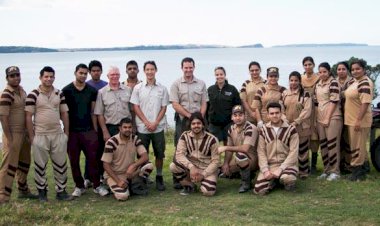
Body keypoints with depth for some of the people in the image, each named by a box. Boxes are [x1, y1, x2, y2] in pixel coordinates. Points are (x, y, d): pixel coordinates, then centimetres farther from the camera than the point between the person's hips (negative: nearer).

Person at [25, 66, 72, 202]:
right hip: (40, 136, -3)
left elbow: (64, 114, 11)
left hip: (58, 135, 4)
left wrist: (66, 133, 5)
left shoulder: (59, 94, 7)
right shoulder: (33, 95, -5)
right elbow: (28, 117, -6)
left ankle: (61, 191, 17)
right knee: (40, 165, 5)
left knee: (61, 164, 7)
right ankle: (42, 192, 17)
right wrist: (32, 137, -8)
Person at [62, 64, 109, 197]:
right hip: (72, 131, -1)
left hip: (88, 131, 1)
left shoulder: (92, 91, 6)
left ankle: (97, 185, 7)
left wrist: (95, 130, 6)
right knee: (74, 160, 4)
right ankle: (79, 186, 16)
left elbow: (93, 112, 9)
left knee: (93, 158, -2)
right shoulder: (66, 91, 0)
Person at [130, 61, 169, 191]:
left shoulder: (162, 89, 4)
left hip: (158, 127, 1)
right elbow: (136, 107, -1)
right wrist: (147, 123, -9)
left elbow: (163, 108, 3)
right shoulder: (138, 88, 3)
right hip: (142, 127, 0)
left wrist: (155, 123, -9)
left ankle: (159, 178, 17)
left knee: (159, 154, 5)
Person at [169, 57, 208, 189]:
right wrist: (190, 115, -9)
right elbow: (175, 105, -5)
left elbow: (204, 103, 9)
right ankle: (177, 179, 3)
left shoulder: (201, 84, 11)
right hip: (182, 120, -2)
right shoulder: (176, 84, 2)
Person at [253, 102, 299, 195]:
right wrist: (265, 170, -13)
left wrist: (280, 169, -17)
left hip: (286, 164, -2)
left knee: (288, 179, -37)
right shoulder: (264, 130, 4)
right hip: (269, 165, 2)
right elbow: (261, 152, 0)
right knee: (259, 190, -18)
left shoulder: (291, 129, -4)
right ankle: (274, 180, 14)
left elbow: (293, 152, -9)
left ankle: (282, 179, 2)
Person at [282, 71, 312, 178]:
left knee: (302, 149, 3)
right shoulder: (284, 94, 9)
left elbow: (307, 110, -9)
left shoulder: (305, 94, -2)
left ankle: (303, 171, 13)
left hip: (301, 126, -3)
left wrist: (296, 122, -15)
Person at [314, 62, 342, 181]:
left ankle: (335, 171, 2)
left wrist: (328, 118, -15)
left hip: (332, 118, -7)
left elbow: (334, 101, -13)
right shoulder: (318, 85, 13)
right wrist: (317, 118, 9)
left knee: (332, 144, -5)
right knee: (323, 145, 9)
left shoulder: (333, 83, -7)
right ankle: (326, 170, 17)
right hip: (320, 119, 7)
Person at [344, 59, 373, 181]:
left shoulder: (365, 83, -17)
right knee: (359, 145, 19)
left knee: (358, 146, -2)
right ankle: (364, 166, 31)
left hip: (359, 120, -9)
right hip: (352, 120, 10)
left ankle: (357, 170, 6)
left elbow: (365, 103, -24)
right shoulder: (355, 82, 13)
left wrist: (358, 120, -27)